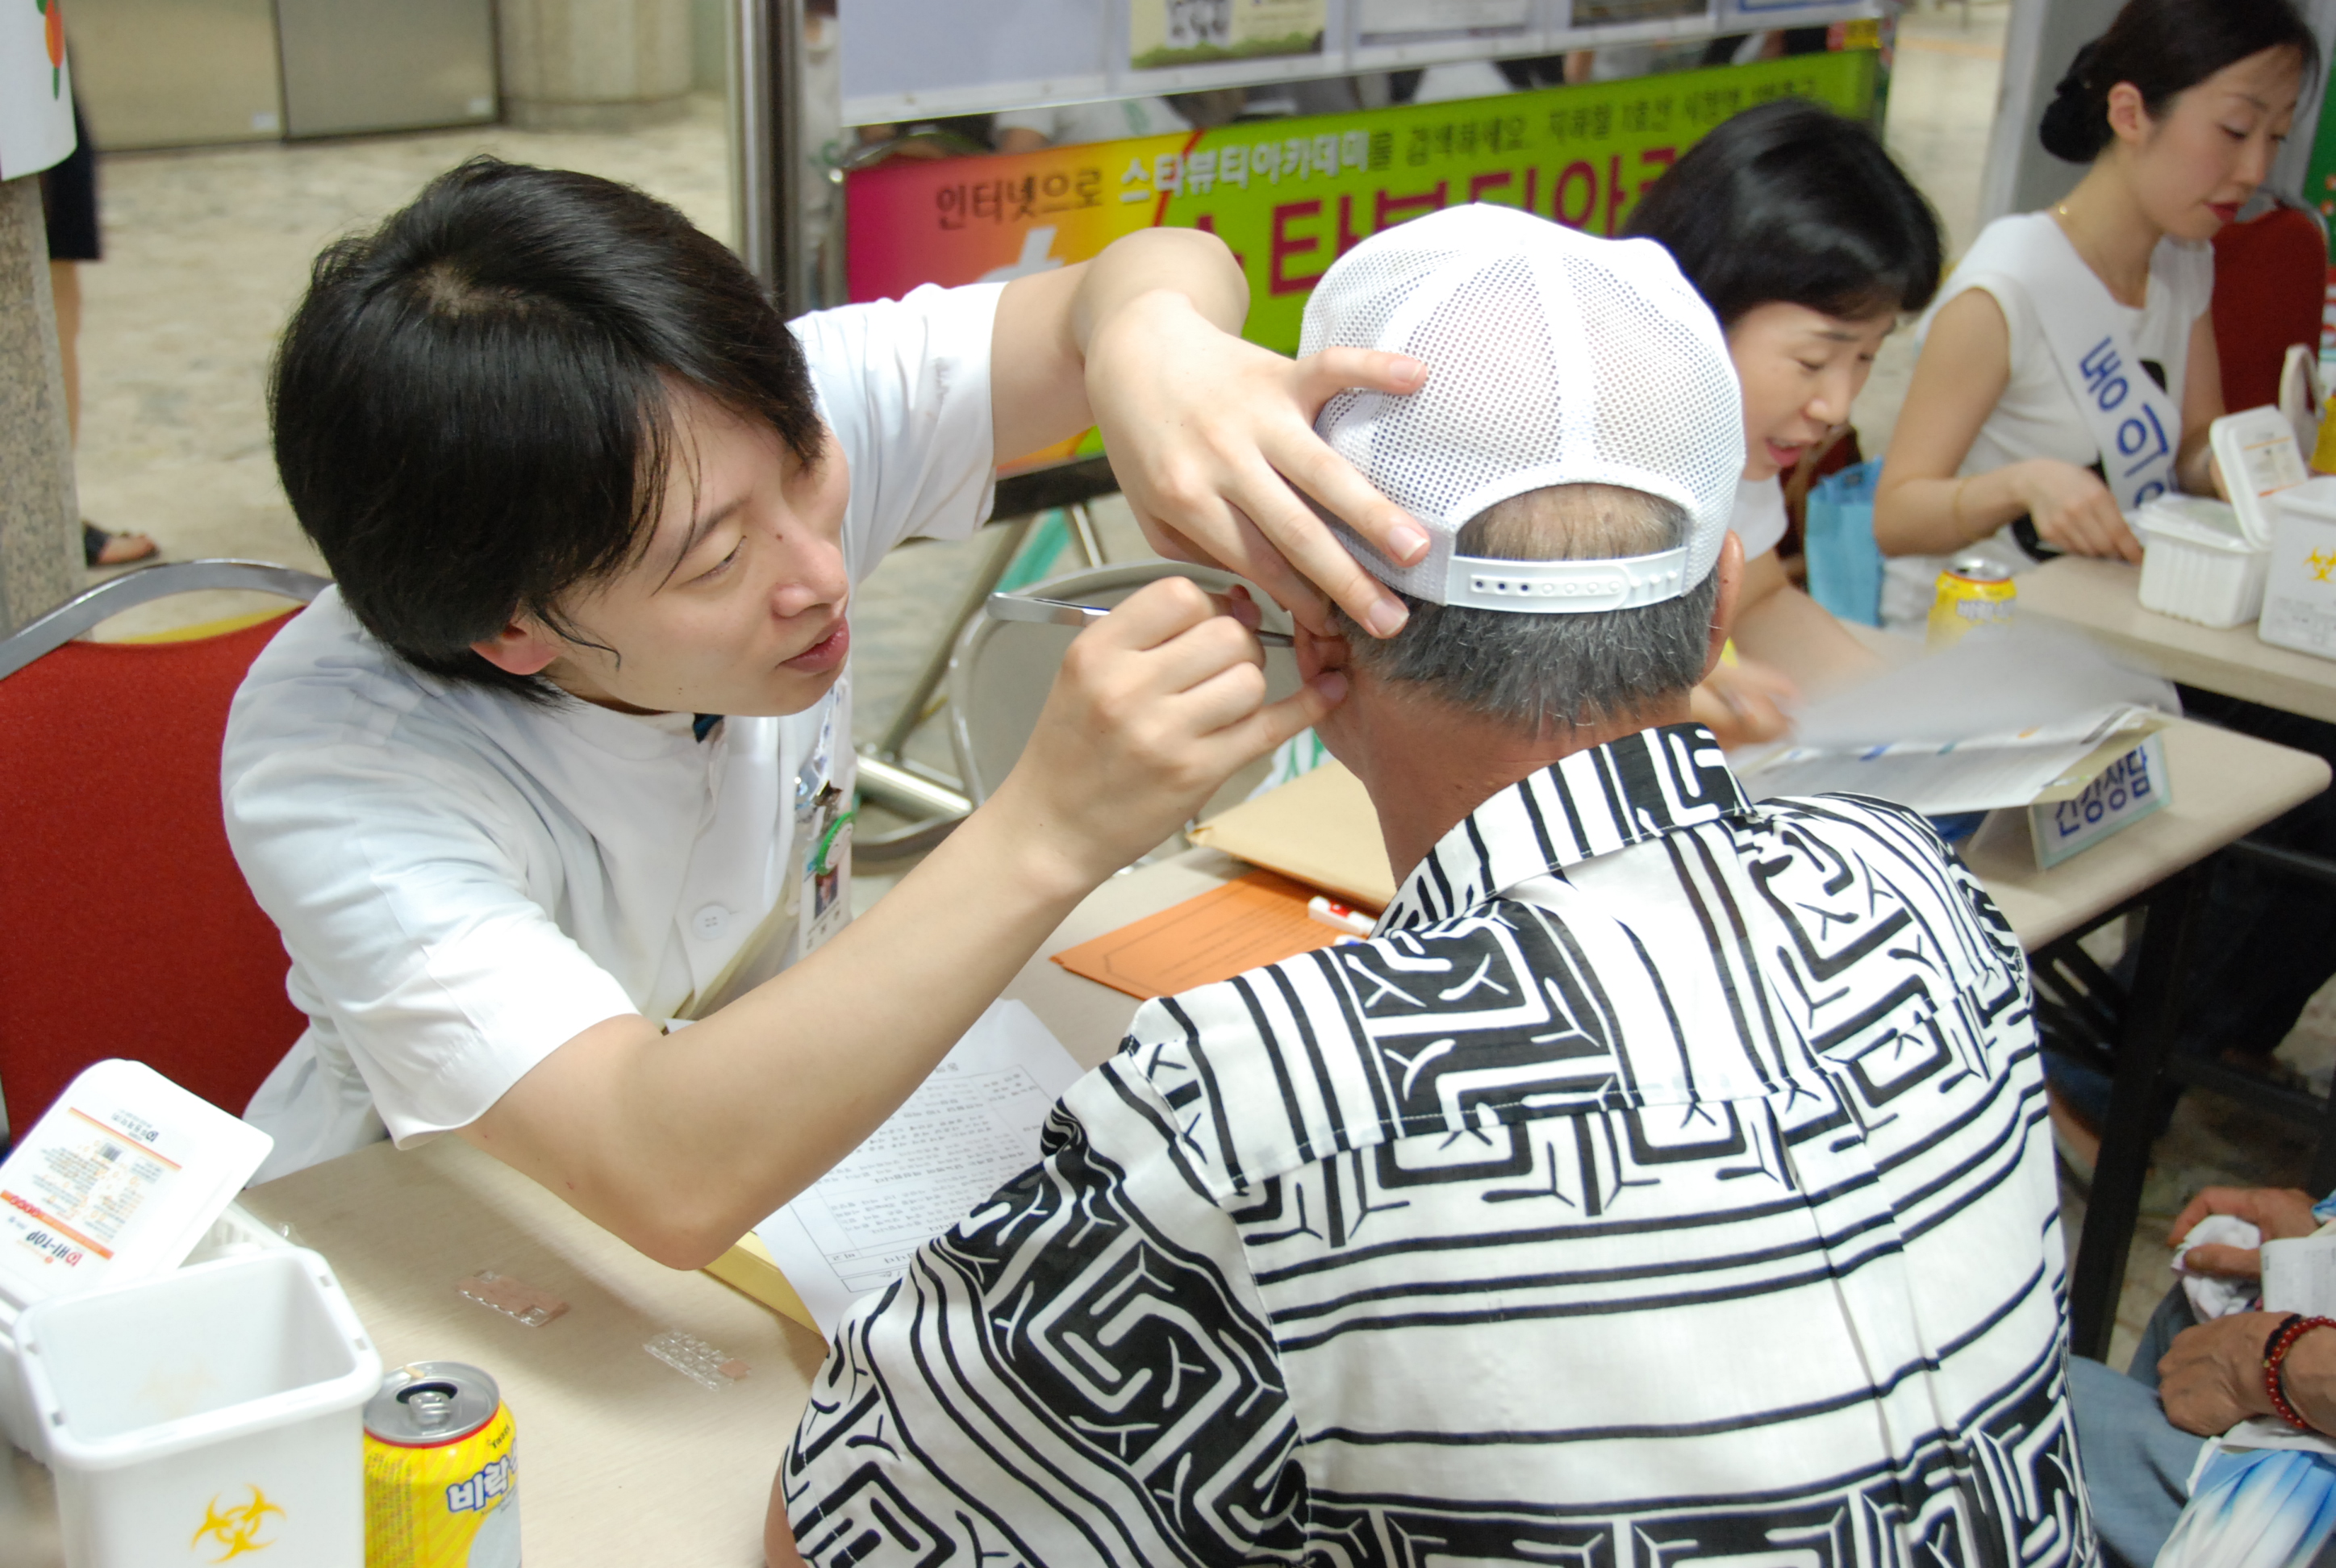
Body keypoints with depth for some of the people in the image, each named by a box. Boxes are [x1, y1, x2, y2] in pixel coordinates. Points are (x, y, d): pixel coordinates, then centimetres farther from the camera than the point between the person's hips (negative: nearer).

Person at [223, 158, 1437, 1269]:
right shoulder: (331, 763, -31)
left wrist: (1152, 343, -42)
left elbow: (1171, 266, -18)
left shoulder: (750, 433, -19)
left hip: (787, 1122, 4)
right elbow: (667, 1183, -41)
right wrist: (1051, 833, -47)